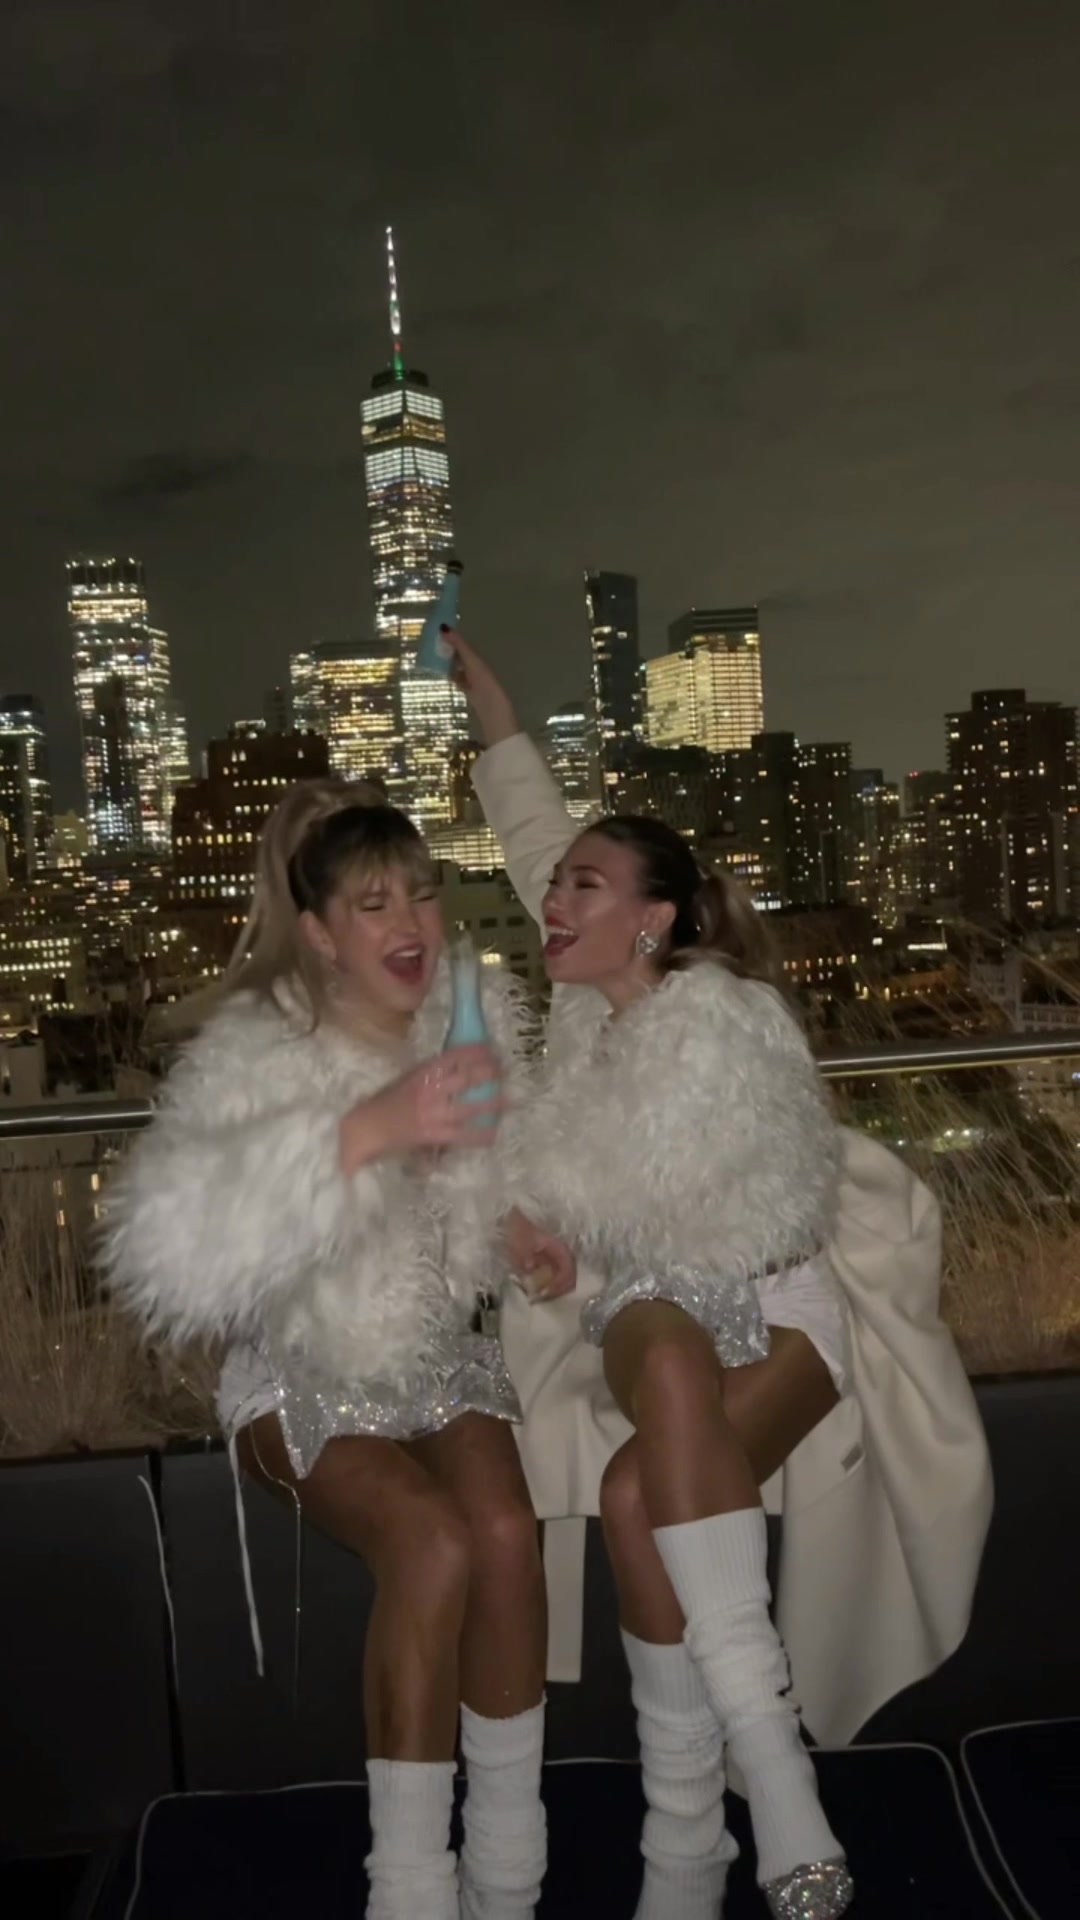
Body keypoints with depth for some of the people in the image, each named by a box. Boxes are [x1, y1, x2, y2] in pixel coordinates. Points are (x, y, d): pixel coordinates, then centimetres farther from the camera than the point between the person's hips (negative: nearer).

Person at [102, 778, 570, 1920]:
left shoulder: (474, 1011, -7)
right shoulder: (253, 1050, -21)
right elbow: (169, 1246, -40)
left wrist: (512, 1221, -4)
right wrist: (365, 1131, -47)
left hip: (437, 1356, 4)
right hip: (305, 1375, -3)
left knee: (505, 1529, -23)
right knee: (432, 1543, -28)